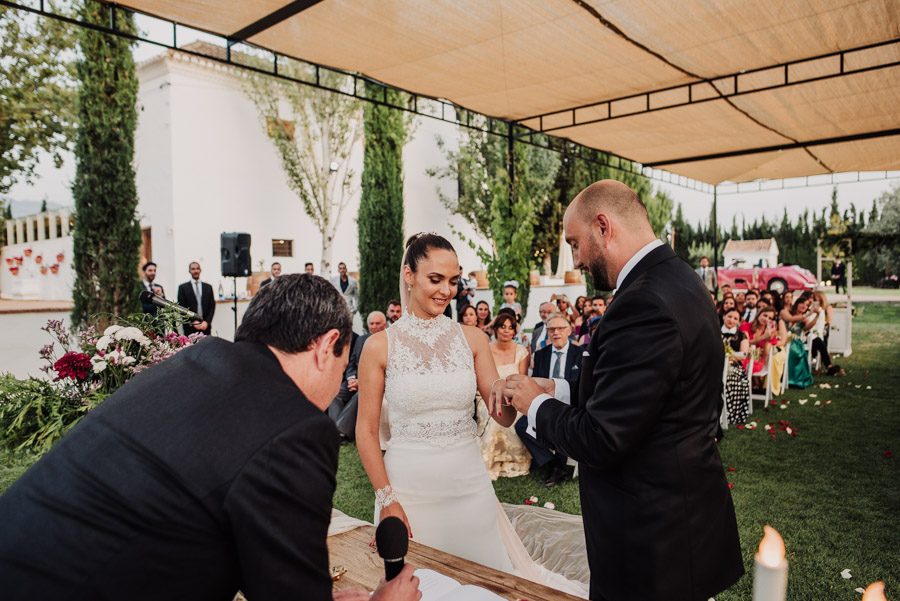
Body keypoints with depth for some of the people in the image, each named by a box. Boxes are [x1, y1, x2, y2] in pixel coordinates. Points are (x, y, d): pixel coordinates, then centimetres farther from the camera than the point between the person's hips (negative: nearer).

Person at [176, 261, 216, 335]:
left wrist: (206, 322, -4)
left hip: (205, 326, 2)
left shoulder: (208, 287, 13)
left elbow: (212, 307, 10)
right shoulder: (183, 287, 7)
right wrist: (193, 322, -8)